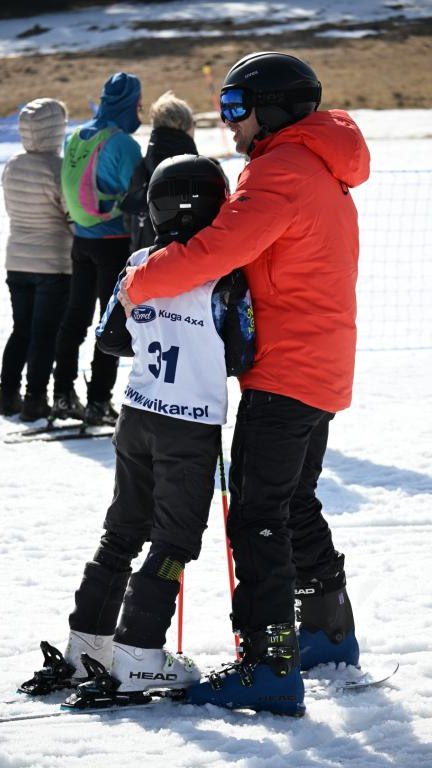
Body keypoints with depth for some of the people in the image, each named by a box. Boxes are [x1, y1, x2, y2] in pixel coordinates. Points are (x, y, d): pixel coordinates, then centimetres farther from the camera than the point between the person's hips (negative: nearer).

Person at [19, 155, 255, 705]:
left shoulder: (140, 264, 1)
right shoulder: (224, 276, -15)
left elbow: (109, 337, 8)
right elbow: (241, 359, -12)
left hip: (137, 418, 6)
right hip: (192, 429, -6)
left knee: (123, 532, 17)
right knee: (175, 541, 3)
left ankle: (86, 644, 21)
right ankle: (137, 658, -1)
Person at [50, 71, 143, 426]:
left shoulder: (78, 137, 5)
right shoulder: (123, 143, -18)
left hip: (82, 238, 7)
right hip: (116, 242, -7)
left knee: (76, 316, 13)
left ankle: (64, 395, 17)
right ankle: (98, 402, -1)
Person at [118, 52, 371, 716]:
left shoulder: (282, 172, -16)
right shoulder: (320, 172, 17)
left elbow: (219, 249, -26)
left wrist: (137, 285, -14)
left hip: (284, 374, -10)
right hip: (322, 373, 10)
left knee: (258, 517, -10)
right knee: (295, 504, 22)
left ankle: (269, 667, -13)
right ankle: (331, 632, 32)